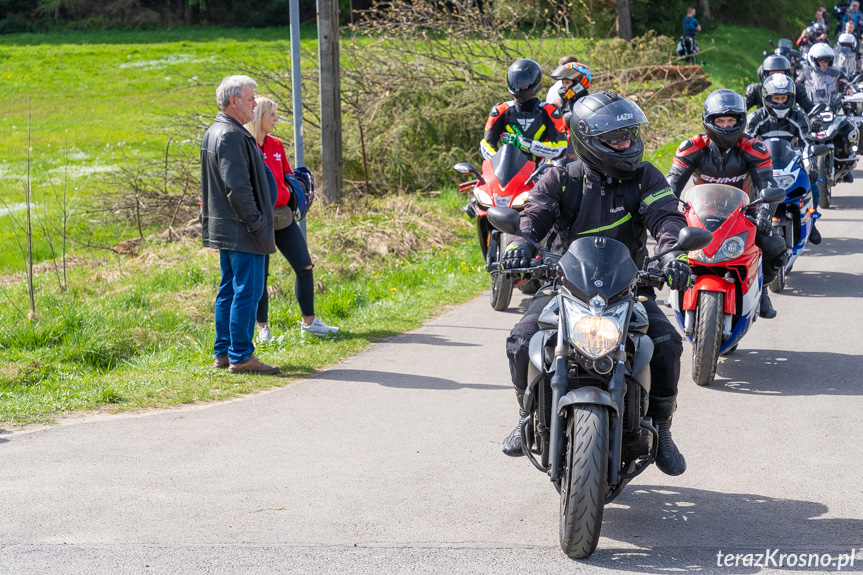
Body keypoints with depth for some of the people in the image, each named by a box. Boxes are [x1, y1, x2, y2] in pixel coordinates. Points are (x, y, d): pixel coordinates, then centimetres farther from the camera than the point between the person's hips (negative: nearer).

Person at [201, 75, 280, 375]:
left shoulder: (213, 133, 17)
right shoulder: (231, 136, -18)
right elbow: (238, 187, -23)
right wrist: (256, 223, -16)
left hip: (223, 228, 11)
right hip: (242, 232, -11)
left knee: (229, 290, 15)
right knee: (247, 291, -7)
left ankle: (223, 353, 19)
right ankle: (241, 356, -5)